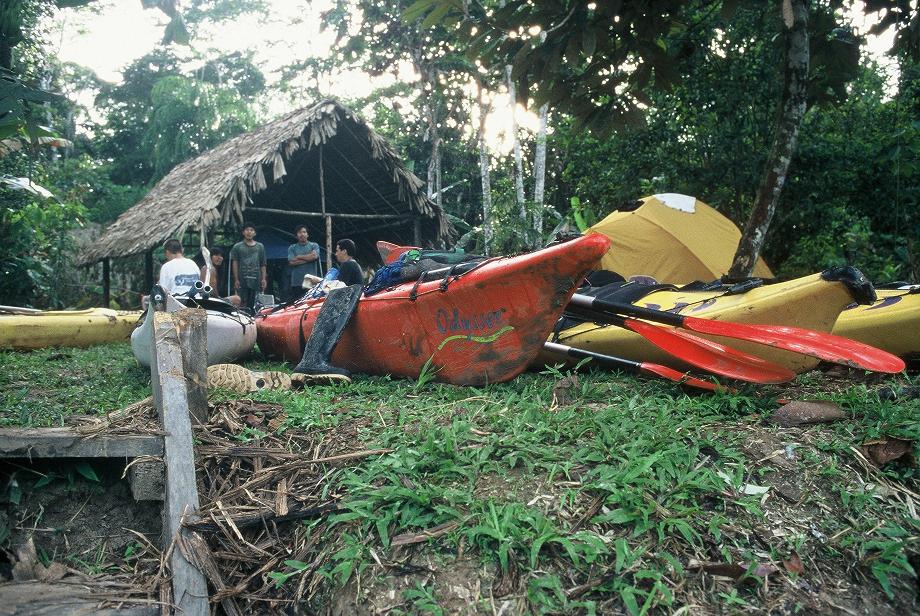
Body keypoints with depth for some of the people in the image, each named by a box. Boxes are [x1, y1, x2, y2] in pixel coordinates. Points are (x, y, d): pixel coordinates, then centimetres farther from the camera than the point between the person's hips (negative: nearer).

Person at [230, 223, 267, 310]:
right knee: (242, 305, -8)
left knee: (253, 305, 1)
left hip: (256, 280, 2)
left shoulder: (260, 246, 15)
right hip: (242, 280, -2)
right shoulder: (237, 247, 9)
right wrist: (236, 279, -4)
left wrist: (264, 279, 3)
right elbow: (235, 263, 4)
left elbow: (263, 264, 14)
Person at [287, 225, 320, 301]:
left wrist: (299, 257, 1)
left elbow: (314, 256, -9)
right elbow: (291, 262, -2)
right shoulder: (292, 248, 13)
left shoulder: (314, 245, 11)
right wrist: (307, 259, -2)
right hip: (296, 283, 1)